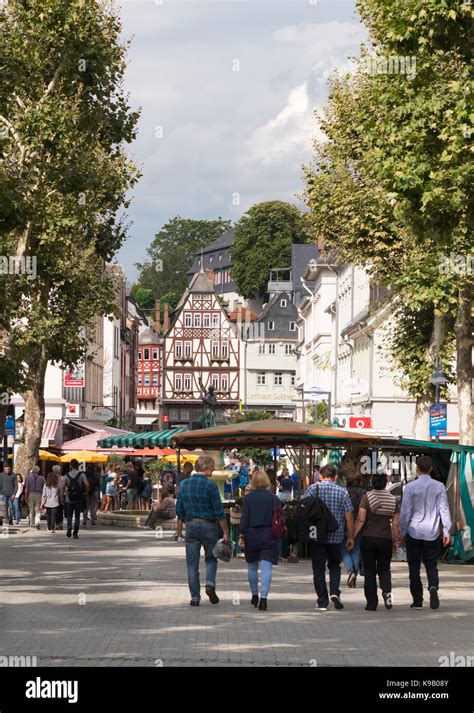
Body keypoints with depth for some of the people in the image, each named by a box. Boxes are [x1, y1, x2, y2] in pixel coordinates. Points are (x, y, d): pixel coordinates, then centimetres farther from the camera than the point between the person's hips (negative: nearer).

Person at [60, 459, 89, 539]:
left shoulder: (67, 475, -1)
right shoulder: (81, 474, -4)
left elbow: (63, 487, -8)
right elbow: (87, 484, -16)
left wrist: (62, 497, -1)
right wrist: (86, 492, 1)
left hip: (69, 499, 1)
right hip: (78, 499, 0)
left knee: (69, 515, 13)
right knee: (77, 516, 8)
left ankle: (69, 526, -14)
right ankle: (75, 533, 6)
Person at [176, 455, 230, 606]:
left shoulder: (184, 484, 4)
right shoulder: (210, 485, -11)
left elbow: (179, 510, 9)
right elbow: (219, 512, -11)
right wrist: (226, 532, -5)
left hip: (191, 526, 3)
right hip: (209, 525, -3)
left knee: (192, 564, 6)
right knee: (211, 558, 16)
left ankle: (195, 597, 4)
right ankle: (210, 583, -7)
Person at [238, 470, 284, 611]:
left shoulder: (248, 497, -1)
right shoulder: (272, 497, -1)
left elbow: (244, 517, -5)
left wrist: (241, 536, -4)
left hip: (251, 535, 1)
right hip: (268, 535, -1)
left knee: (252, 567, 17)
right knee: (266, 567, -6)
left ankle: (254, 596, 29)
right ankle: (263, 597, -20)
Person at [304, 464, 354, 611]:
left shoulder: (313, 489, -3)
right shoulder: (342, 492, -1)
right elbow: (349, 516, -1)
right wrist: (351, 537, 7)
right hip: (336, 536, 1)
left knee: (318, 569, 6)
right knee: (334, 565, 20)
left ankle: (322, 602, 4)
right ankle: (334, 592, -1)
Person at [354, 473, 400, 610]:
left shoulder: (366, 497, -5)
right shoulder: (392, 500, 3)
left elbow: (361, 520, -11)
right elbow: (395, 524, 3)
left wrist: (353, 536, -5)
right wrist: (395, 542, 11)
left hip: (368, 538, -2)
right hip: (385, 540, 2)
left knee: (369, 572, 6)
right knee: (384, 569, 15)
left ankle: (371, 603, 5)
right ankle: (387, 591, -13)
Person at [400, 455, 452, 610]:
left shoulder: (410, 487, -6)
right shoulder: (439, 487, -1)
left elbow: (405, 511, -5)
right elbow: (444, 510, 1)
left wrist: (403, 531, 5)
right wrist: (447, 532, 7)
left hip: (414, 532, -1)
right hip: (432, 533, 1)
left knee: (414, 568, 7)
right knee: (431, 565, 11)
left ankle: (417, 601, 6)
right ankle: (433, 587, -18)